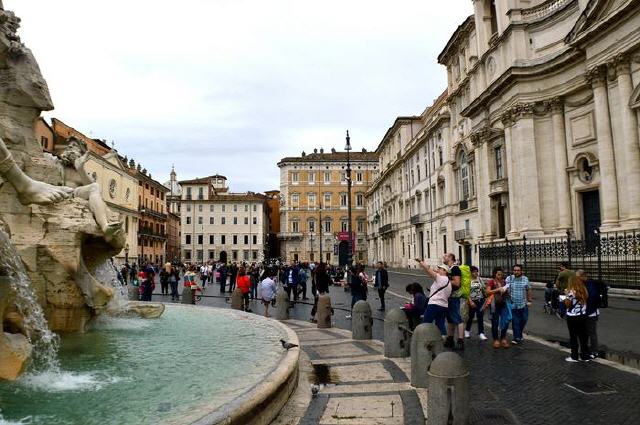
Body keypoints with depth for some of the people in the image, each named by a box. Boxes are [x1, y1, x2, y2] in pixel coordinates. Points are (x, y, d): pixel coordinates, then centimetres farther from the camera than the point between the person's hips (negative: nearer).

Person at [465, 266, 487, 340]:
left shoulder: (480, 279, 5)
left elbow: (484, 288, 12)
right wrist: (470, 301, -17)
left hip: (480, 300, 3)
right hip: (473, 301, -3)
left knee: (480, 316, -4)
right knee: (471, 316, 9)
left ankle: (481, 333, -1)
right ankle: (467, 330, 30)